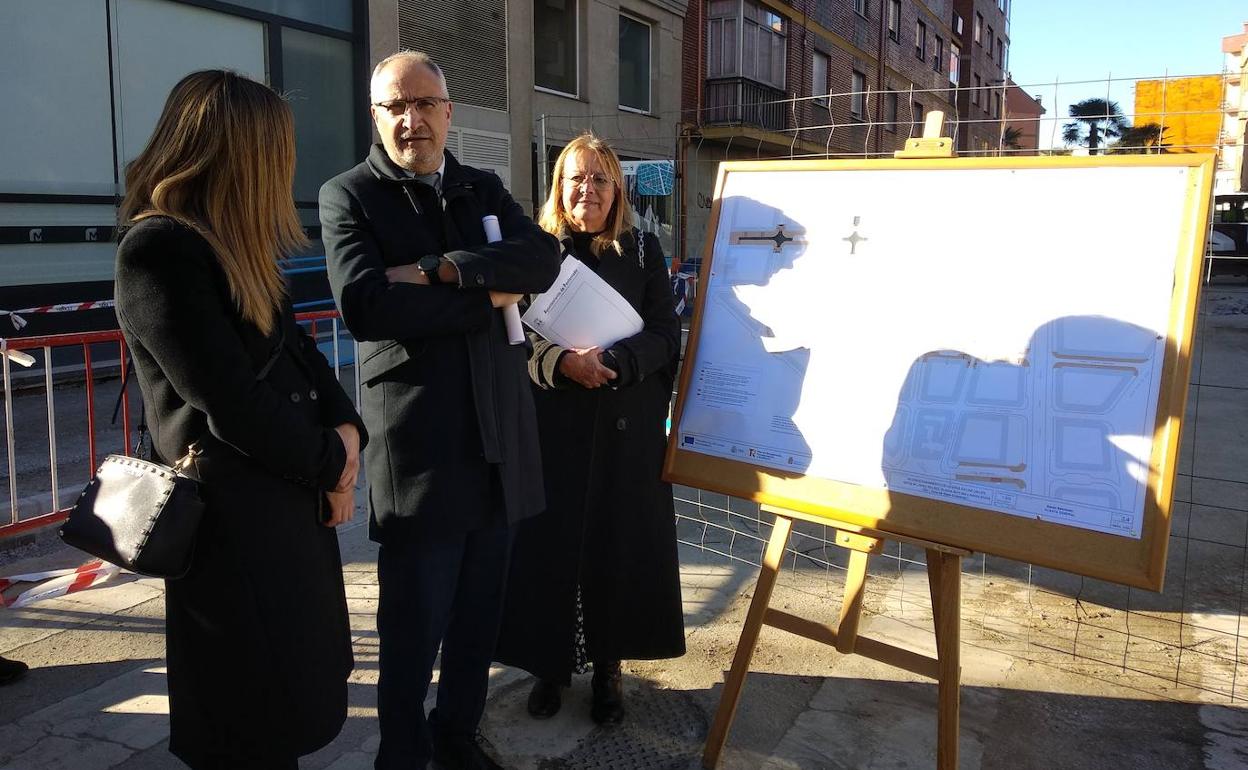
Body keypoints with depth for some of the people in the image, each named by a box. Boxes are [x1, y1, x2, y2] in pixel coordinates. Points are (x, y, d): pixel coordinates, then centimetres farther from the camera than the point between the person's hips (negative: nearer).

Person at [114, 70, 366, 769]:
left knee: (296, 699, 19)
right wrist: (330, 464, -8)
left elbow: (299, 351, 12)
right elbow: (232, 404, -21)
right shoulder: (158, 249, -18)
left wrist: (345, 429, -6)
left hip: (292, 499, 9)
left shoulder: (232, 245, 11)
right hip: (236, 519, -8)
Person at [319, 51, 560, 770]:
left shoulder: (486, 190, 12)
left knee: (480, 611, 16)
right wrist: (488, 299, -11)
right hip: (418, 444, -4)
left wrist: (436, 269, -16)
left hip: (499, 438, 5)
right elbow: (363, 305, -18)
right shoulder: (348, 196, -1)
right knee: (414, 623, 7)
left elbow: (545, 259, -6)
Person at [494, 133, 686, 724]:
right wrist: (561, 362, -18)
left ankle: (608, 667, 21)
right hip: (552, 426, 0)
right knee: (549, 542, 2)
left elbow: (665, 336, -1)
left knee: (618, 543, 4)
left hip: (626, 430, 0)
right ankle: (550, 663, 21)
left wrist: (611, 362, -18)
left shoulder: (643, 251, 5)